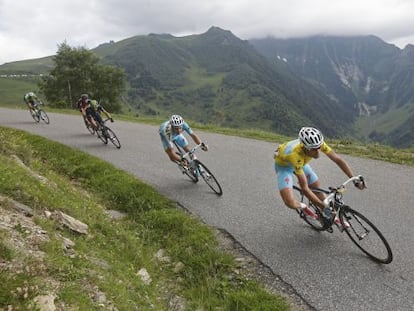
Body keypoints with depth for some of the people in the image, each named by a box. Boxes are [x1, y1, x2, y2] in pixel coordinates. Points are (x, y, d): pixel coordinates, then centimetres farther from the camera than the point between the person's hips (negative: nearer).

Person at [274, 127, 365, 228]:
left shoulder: (317, 143, -31)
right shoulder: (296, 154, -44)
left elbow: (338, 160, -21)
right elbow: (304, 188, -38)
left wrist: (355, 180, -30)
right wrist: (324, 207, -36)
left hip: (301, 162, 5)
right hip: (283, 165, -5)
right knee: (290, 202, -22)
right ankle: (303, 207, 13)